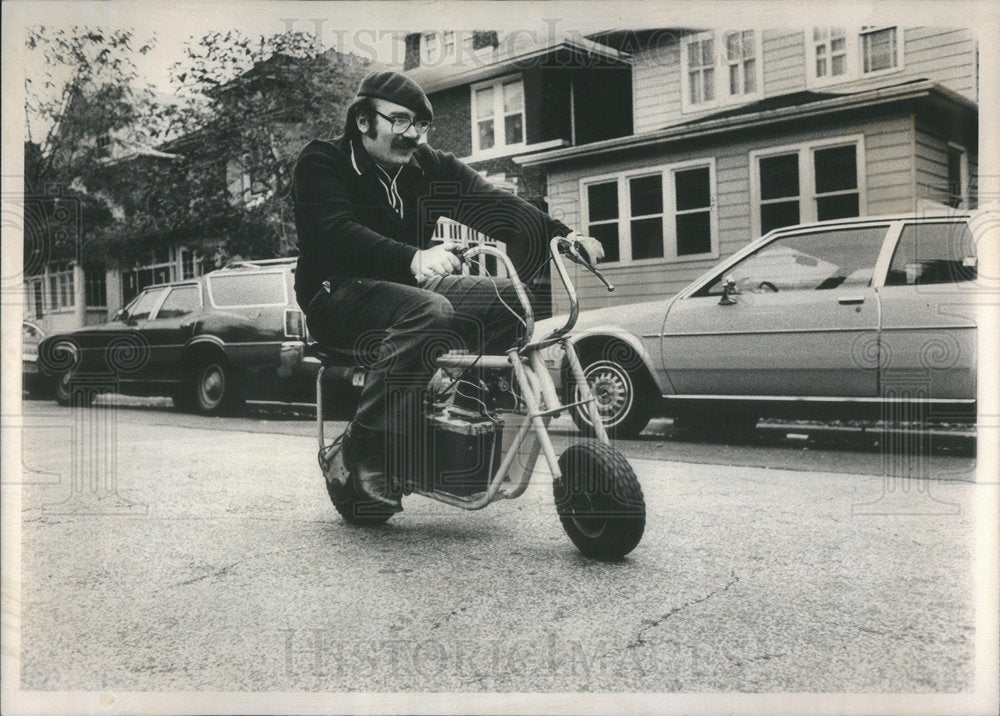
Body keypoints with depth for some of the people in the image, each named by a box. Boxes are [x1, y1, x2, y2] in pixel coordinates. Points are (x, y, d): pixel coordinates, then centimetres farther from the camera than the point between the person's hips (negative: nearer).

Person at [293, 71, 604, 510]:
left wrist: (560, 235, -23)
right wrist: (412, 259, -44)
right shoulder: (320, 163, -7)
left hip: (408, 284, 6)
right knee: (429, 312, -35)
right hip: (338, 293, -6)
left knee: (507, 297, -12)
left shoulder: (428, 167, 9)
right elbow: (337, 231, -26)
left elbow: (490, 203, -6)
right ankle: (366, 446, -26)